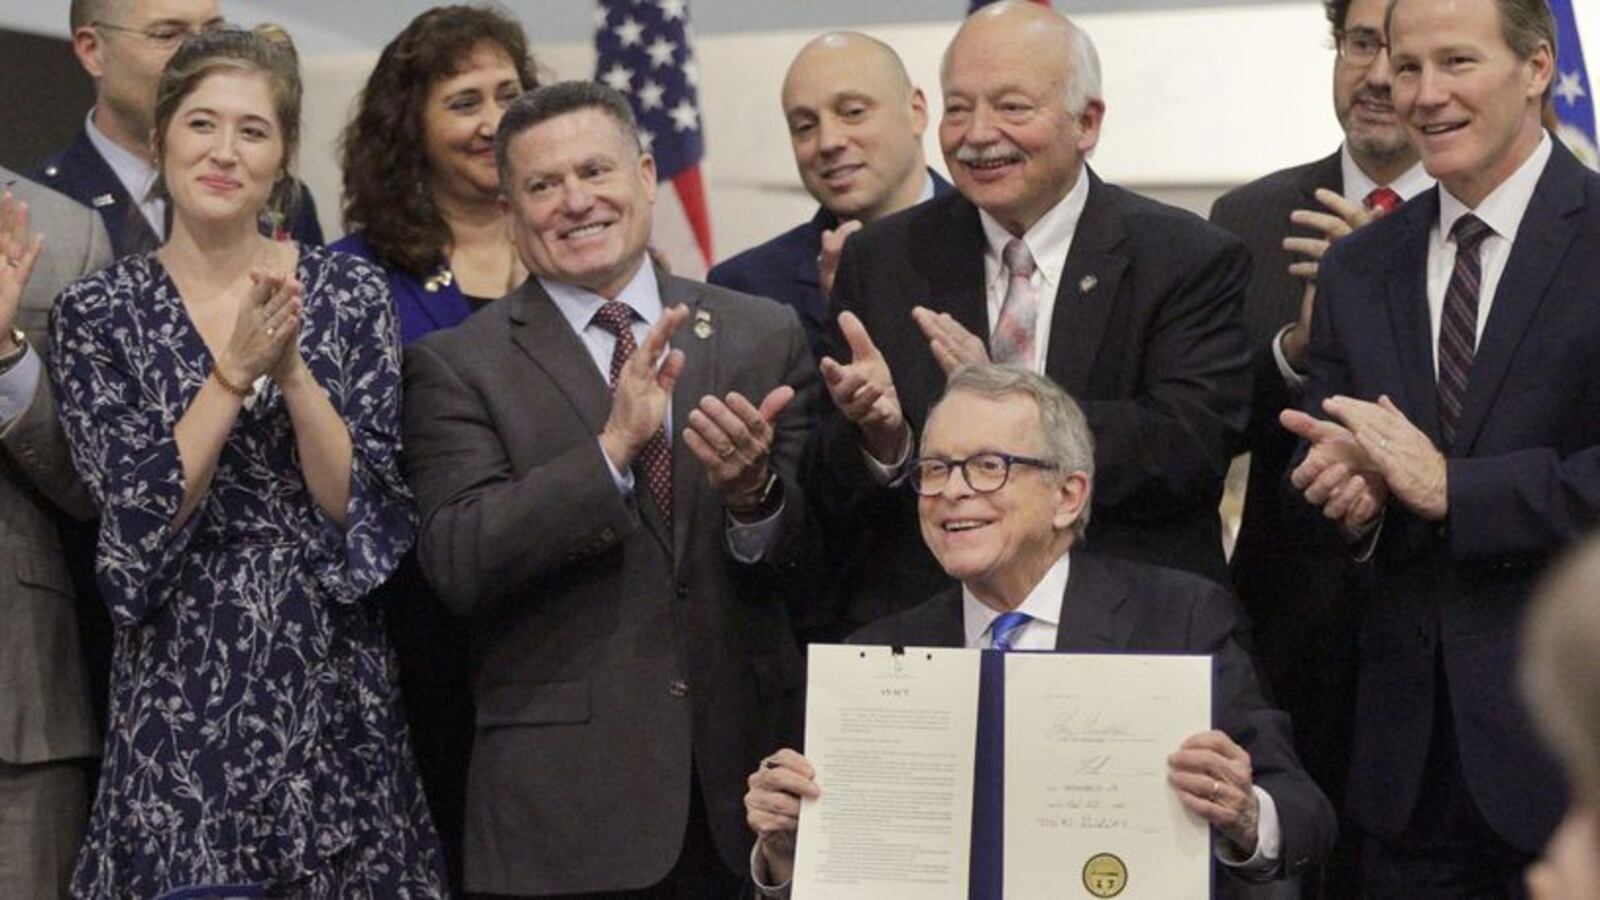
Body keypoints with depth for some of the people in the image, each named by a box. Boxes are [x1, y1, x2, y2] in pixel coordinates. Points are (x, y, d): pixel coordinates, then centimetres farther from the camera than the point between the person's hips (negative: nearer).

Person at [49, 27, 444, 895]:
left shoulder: (350, 294, 1)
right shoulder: (97, 312, -1)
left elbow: (372, 515, -5)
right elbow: (138, 522, -9)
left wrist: (292, 368, -17)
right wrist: (236, 369, -18)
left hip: (333, 687, 1)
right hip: (179, 694, -1)